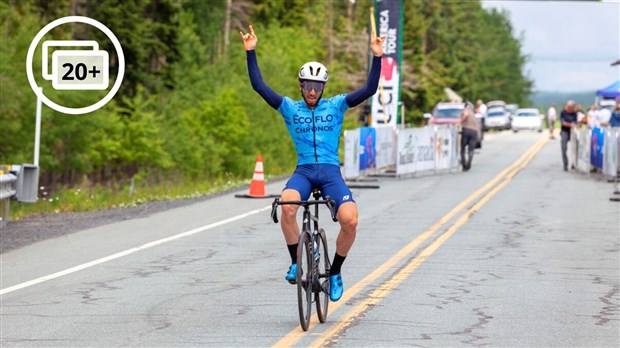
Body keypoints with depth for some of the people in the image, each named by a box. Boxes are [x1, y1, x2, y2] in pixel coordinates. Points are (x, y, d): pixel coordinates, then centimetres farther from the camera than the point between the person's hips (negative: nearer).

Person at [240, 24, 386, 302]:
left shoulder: (336, 106, 7)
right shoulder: (290, 108, 8)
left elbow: (369, 90, -1)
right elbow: (259, 86, 1)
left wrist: (377, 57, -10)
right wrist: (250, 52, -4)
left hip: (331, 172, 0)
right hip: (303, 171, 0)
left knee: (350, 220, -23)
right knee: (287, 205, -34)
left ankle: (335, 272, 3)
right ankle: (296, 263, -15)